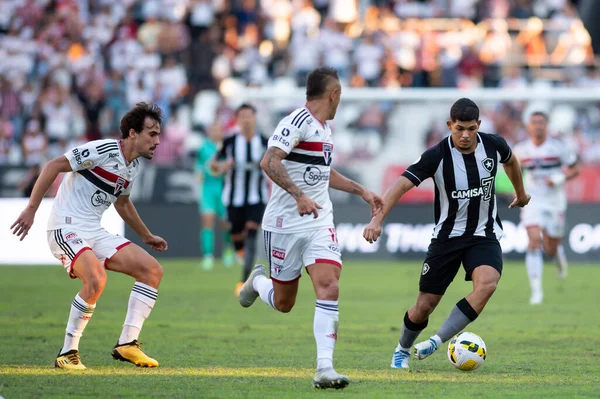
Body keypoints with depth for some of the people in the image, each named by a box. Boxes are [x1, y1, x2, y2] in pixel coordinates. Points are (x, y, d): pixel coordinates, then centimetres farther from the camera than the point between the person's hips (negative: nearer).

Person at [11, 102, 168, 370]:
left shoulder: (134, 165, 12)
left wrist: (146, 236, 39)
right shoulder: (103, 150, -15)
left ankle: (127, 343, 0)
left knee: (152, 270, -2)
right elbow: (53, 166, -16)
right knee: (96, 280, -32)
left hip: (95, 234, 9)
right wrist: (31, 209, -20)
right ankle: (68, 353, -17)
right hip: (66, 229, -9)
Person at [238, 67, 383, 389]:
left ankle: (325, 368, -19)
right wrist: (299, 194, -38)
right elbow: (269, 162, -28)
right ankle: (257, 281, 41)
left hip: (320, 223, 6)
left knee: (328, 287, -15)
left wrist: (360, 190, 30)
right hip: (285, 224, -6)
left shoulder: (324, 127, 14)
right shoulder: (298, 122, -14)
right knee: (283, 303, 6)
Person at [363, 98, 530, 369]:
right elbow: (401, 184, -25)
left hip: (485, 235, 1)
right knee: (424, 306, 1)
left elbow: (510, 160, 17)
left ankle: (437, 341, -26)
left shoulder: (493, 145, -8)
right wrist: (377, 219, -39)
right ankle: (402, 350, 32)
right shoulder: (437, 156, -18)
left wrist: (520, 193, 34)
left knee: (487, 284, -30)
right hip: (447, 236, -1)